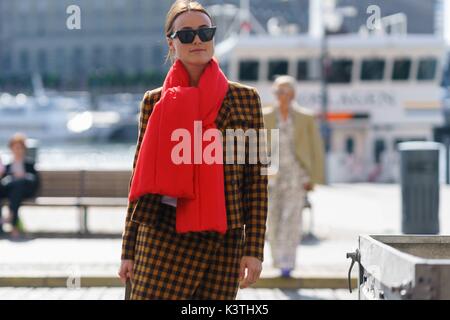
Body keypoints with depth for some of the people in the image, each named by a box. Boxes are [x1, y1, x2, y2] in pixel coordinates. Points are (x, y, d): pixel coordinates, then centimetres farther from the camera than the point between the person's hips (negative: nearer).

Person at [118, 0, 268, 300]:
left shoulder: (245, 98, 6)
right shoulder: (154, 102, 8)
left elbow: (257, 178, 4)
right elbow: (140, 179, 11)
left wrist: (254, 249, -2)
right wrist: (129, 250, 7)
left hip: (223, 242, 0)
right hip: (163, 238, 0)